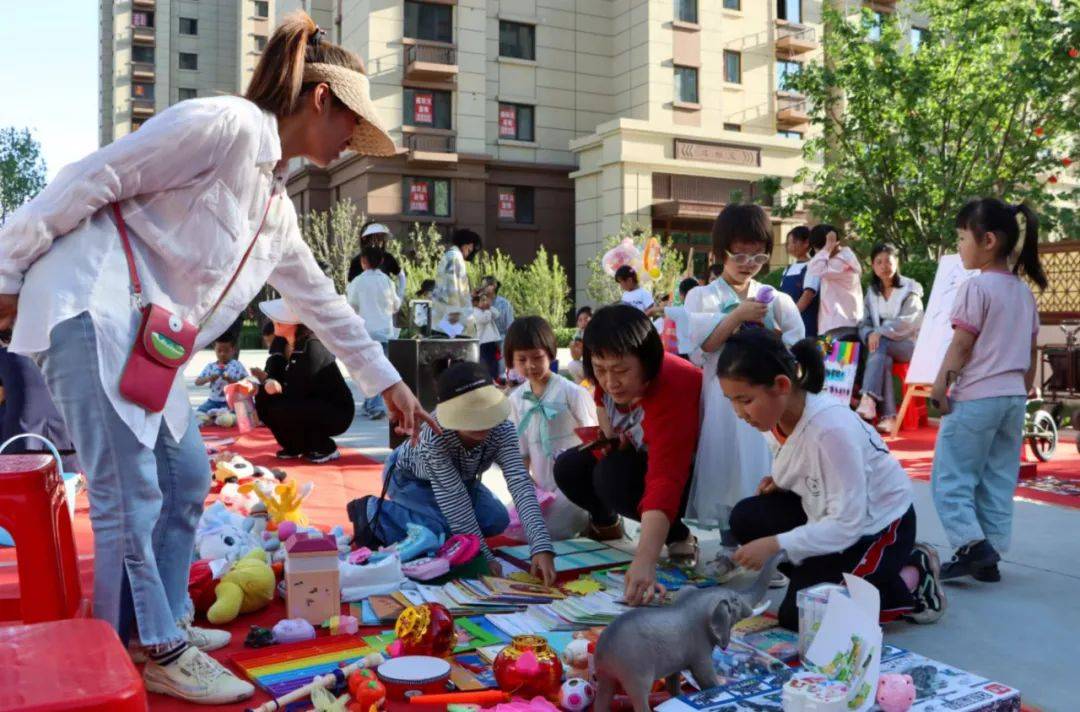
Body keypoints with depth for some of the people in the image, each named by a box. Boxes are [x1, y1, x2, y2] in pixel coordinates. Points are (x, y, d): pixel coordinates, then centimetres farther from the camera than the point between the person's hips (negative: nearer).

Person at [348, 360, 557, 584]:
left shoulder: (502, 430, -32)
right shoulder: (435, 436, -42)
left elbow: (521, 484, -41)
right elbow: (454, 499, -39)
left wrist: (542, 546, -52)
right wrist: (484, 556, -40)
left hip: (460, 478, 5)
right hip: (407, 475, -4)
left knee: (497, 521, -13)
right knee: (444, 525, -27)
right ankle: (373, 513, -5)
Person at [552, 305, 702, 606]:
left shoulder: (672, 391, -40)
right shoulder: (610, 374, -19)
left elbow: (665, 481, -51)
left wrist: (645, 561, -61)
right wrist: (608, 433, -7)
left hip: (688, 469, -7)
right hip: (640, 452, 7)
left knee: (613, 477, -30)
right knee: (569, 468, -6)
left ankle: (679, 535, -6)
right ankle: (605, 523, 25)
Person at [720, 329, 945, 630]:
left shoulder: (831, 428, -34)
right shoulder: (781, 411, -10)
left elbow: (847, 523, -29)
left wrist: (775, 544, -31)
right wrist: (779, 481, -8)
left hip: (879, 525, -8)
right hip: (830, 513, 8)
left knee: (797, 616, -11)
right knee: (746, 519, -9)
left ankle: (911, 581, 5)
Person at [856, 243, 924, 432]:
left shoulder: (910, 288, 0)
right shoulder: (872, 292, 14)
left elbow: (907, 321, -15)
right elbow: (864, 324, 9)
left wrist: (880, 332, -27)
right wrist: (870, 335, -16)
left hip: (908, 344, -3)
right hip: (883, 344, 3)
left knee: (880, 346, -35)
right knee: (883, 359, -33)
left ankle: (868, 400, -50)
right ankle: (889, 416, -39)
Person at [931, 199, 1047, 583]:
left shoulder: (976, 286, -12)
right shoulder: (1024, 292, 11)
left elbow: (961, 345, -14)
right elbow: (1031, 352, 14)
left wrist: (939, 387, -8)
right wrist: (1023, 392, 21)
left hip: (975, 397, -8)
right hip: (1013, 397, 8)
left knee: (951, 475, 0)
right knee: (998, 479, 11)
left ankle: (971, 544, -12)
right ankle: (988, 557, 14)